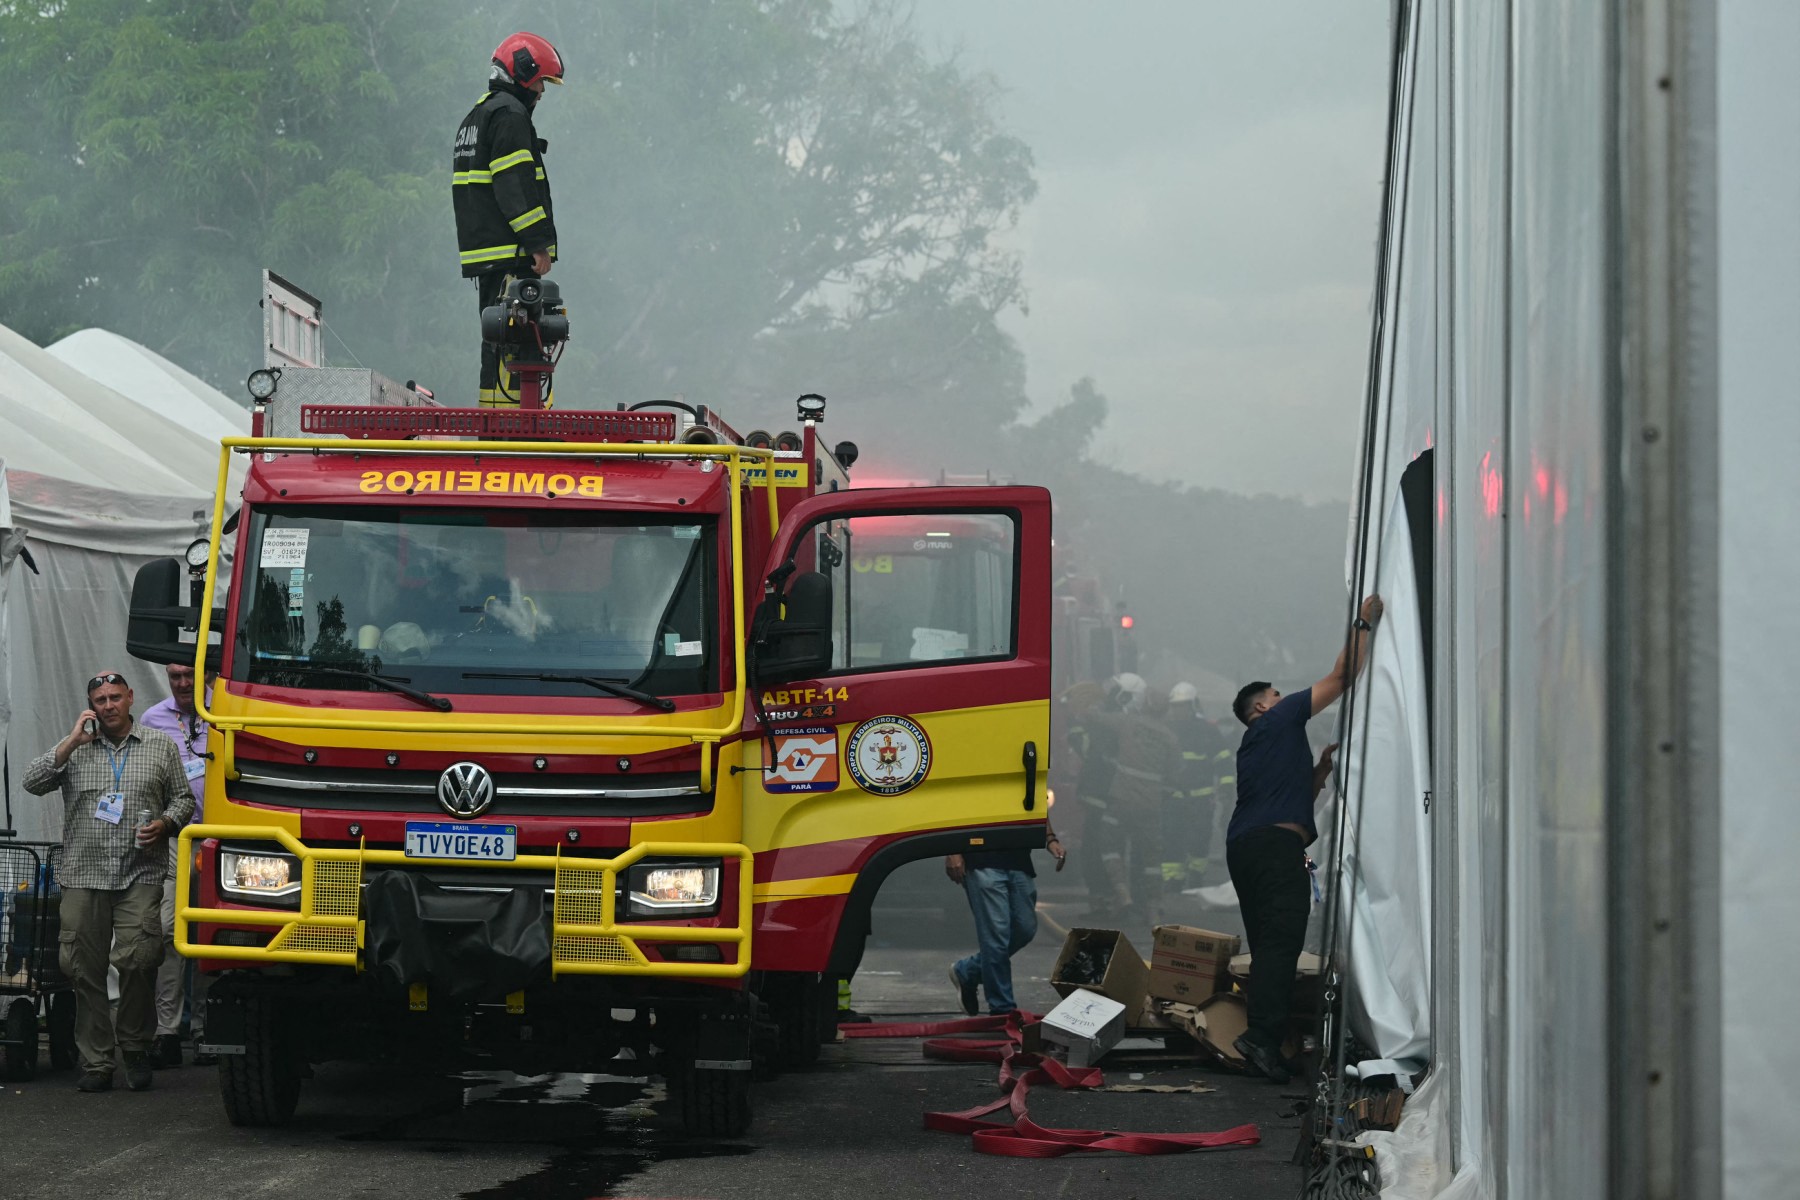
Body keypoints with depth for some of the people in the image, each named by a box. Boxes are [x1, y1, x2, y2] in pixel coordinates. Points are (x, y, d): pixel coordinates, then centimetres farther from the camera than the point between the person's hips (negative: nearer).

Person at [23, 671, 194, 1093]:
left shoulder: (161, 746, 11)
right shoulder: (74, 749, 11)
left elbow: (183, 798, 16)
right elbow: (33, 782, -1)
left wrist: (164, 824, -4)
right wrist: (73, 742, -7)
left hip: (141, 875, -1)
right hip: (83, 875, 1)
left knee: (138, 959, -15)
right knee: (83, 968, -1)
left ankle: (135, 1046, 4)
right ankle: (95, 1063, 5)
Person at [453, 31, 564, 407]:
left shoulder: (476, 117, 25)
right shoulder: (509, 114, -8)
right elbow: (516, 185, -18)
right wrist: (539, 243, -18)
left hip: (479, 253, 10)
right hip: (510, 253, -10)